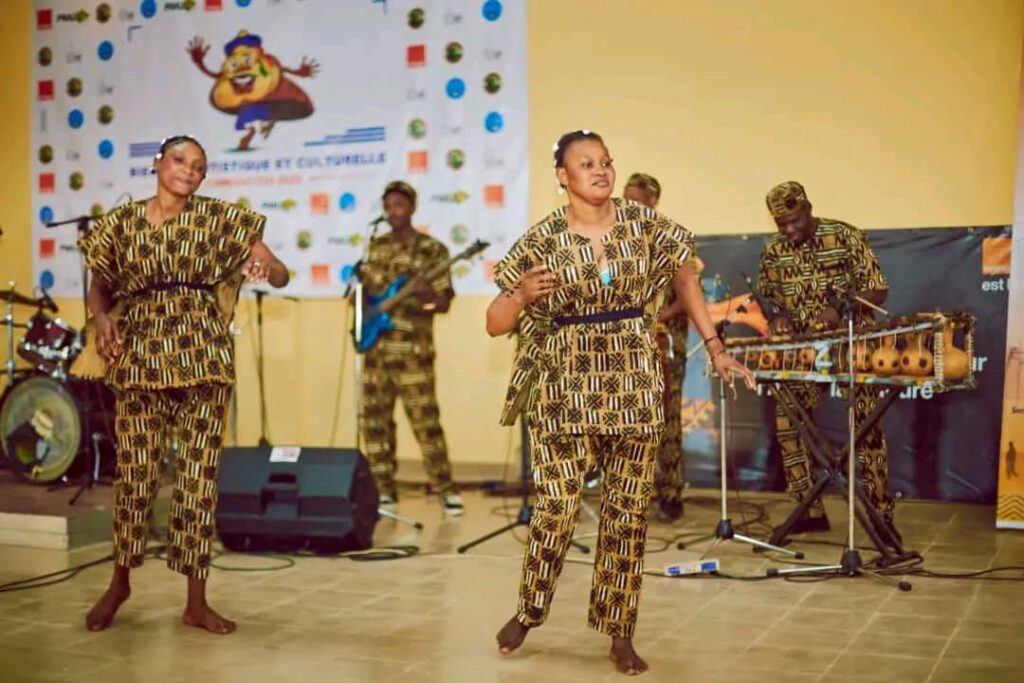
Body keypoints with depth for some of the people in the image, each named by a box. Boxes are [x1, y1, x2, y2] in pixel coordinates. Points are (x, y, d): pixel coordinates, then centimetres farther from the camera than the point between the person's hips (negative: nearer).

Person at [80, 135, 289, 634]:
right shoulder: (121, 222, 7)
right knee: (134, 469, 3)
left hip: (202, 354, 0)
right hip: (140, 354, 1)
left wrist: (267, 266, -25)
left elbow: (281, 276, -1)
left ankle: (196, 600, 9)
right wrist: (101, 319, -9)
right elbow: (100, 285, 13)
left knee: (200, 472, 0)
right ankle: (119, 582, 25)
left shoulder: (219, 218, 3)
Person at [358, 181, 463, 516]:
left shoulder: (432, 249, -2)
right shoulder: (376, 246, 13)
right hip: (376, 348, 6)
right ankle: (384, 489, 16)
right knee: (375, 421, 6)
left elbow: (445, 303, -5)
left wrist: (429, 294, -26)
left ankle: (446, 490, 1)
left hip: (412, 351, -5)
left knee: (425, 421, -8)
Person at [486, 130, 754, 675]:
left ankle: (619, 631, 19)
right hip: (566, 381, -2)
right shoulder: (542, 240, -6)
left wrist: (715, 348, 8)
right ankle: (527, 613, 21)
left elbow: (685, 281, 14)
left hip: (634, 379, 2)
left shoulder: (645, 224, 1)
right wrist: (522, 296, -25)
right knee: (556, 504, -4)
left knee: (628, 507, 5)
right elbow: (495, 324, -4)